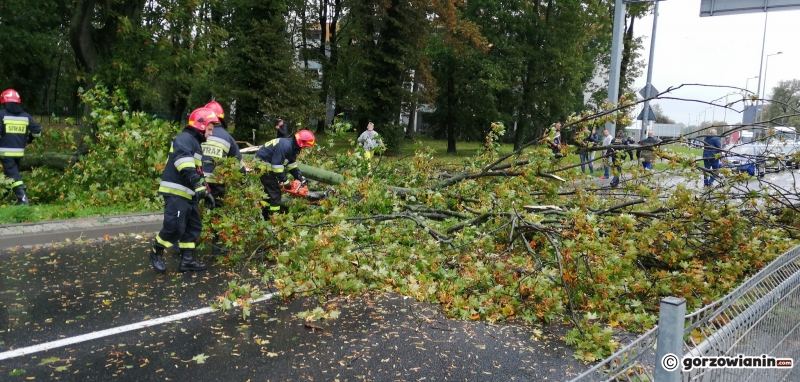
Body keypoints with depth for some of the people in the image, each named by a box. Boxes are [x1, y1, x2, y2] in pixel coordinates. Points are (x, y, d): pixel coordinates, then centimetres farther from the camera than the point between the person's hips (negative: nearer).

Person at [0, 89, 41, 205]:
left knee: (13, 175, -6)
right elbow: (37, 130, 7)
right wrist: (29, 139, 25)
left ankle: (23, 198, -17)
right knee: (14, 173, 19)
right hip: (19, 152, 5)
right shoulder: (26, 116, 6)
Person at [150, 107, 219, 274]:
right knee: (174, 227, -11)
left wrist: (206, 192, 25)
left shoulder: (196, 143, 23)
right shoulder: (185, 139, -10)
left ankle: (187, 260, 18)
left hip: (188, 194, 11)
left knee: (194, 227, 11)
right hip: (176, 193, -11)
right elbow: (186, 167, -25)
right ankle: (156, 253, 12)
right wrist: (197, 185, -31)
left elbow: (198, 172, 28)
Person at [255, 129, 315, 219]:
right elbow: (277, 165, -28)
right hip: (263, 165, -10)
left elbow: (292, 165, 11)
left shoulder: (292, 146, 4)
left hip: (268, 164, 10)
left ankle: (265, 215, 30)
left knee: (269, 189, 20)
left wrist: (301, 178, 5)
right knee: (275, 191, -6)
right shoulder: (285, 146, -28)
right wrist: (285, 182, -20)